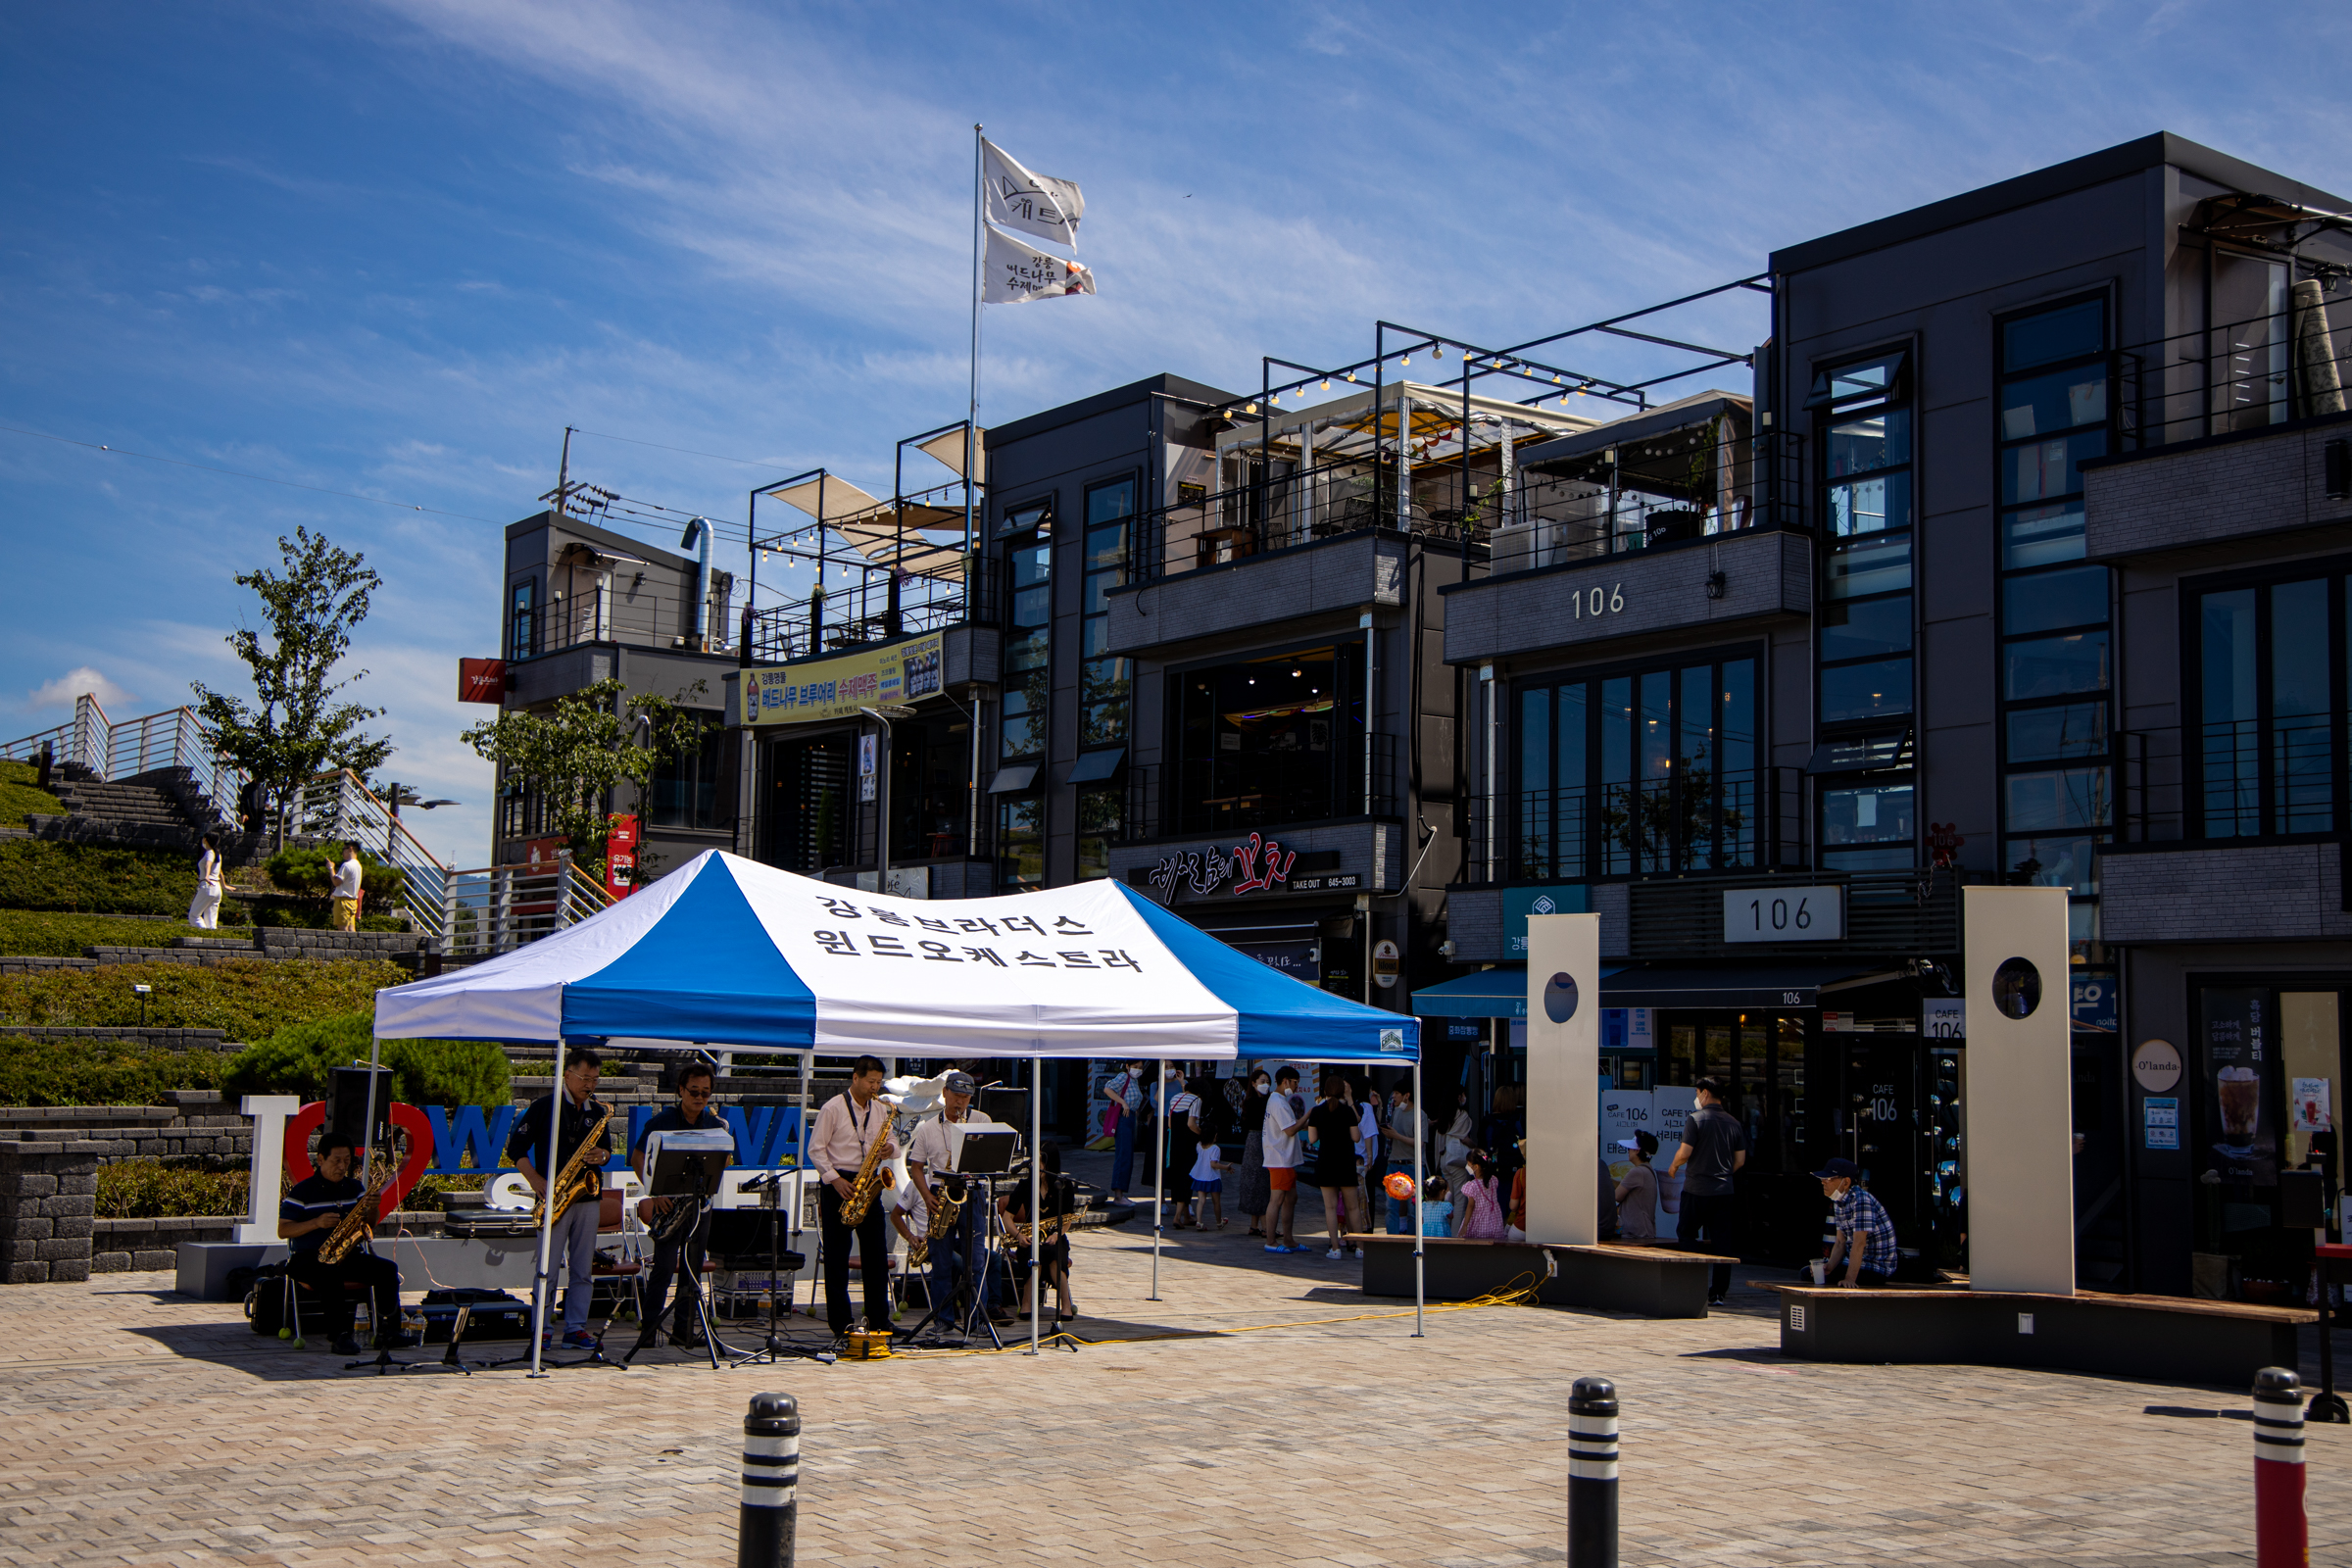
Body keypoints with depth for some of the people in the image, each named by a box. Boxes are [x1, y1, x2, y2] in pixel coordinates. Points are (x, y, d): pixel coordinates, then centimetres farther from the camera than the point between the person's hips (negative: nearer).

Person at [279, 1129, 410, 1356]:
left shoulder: (355, 1188, 12)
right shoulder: (302, 1191, -2)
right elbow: (282, 1231, -6)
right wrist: (316, 1223, -21)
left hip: (348, 1255, 5)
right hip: (309, 1259, -5)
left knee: (387, 1268, -19)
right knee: (331, 1276, -39)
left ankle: (388, 1330, -24)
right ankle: (341, 1336, -39)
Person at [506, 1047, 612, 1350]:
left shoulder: (598, 1112, 12)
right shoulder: (544, 1106, -2)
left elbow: (606, 1149, 20)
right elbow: (516, 1147, -1)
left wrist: (601, 1156, -5)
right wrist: (536, 1180, -12)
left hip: (587, 1197, 5)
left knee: (583, 1269, 4)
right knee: (548, 1269, -4)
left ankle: (576, 1329, 10)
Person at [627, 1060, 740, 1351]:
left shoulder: (718, 1126, 9)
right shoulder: (661, 1121, -1)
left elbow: (726, 1164, 12)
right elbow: (637, 1159, 1)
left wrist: (723, 1163, -13)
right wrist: (654, 1193, -9)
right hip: (668, 1202, -3)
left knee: (693, 1269, 5)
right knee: (664, 1266, -11)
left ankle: (683, 1328, 12)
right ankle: (648, 1326, -3)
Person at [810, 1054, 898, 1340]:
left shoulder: (882, 1110, 11)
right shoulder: (833, 1108, -5)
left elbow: (890, 1143, 16)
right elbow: (816, 1150, -5)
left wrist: (889, 1150, -8)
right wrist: (835, 1179, -14)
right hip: (837, 1185, -5)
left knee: (877, 1252, 2)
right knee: (837, 1256, -2)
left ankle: (879, 1319, 9)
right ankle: (841, 1323, 3)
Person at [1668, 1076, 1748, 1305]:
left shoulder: (1695, 1119, -8)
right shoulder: (1734, 1123, 7)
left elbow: (1684, 1153, -14)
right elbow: (1740, 1160, 9)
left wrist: (1674, 1166, 6)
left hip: (1697, 1189, -4)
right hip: (1724, 1191, 4)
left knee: (1687, 1238, 9)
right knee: (1722, 1242, 5)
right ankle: (1718, 1293, 3)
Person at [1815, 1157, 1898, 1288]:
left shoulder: (1861, 1201, -21)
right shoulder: (1840, 1203, 8)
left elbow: (1859, 1243, -27)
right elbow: (1840, 1243, 7)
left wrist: (1850, 1279, -32)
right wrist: (1828, 1268, -10)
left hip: (1877, 1270, -9)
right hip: (1855, 1262, 9)